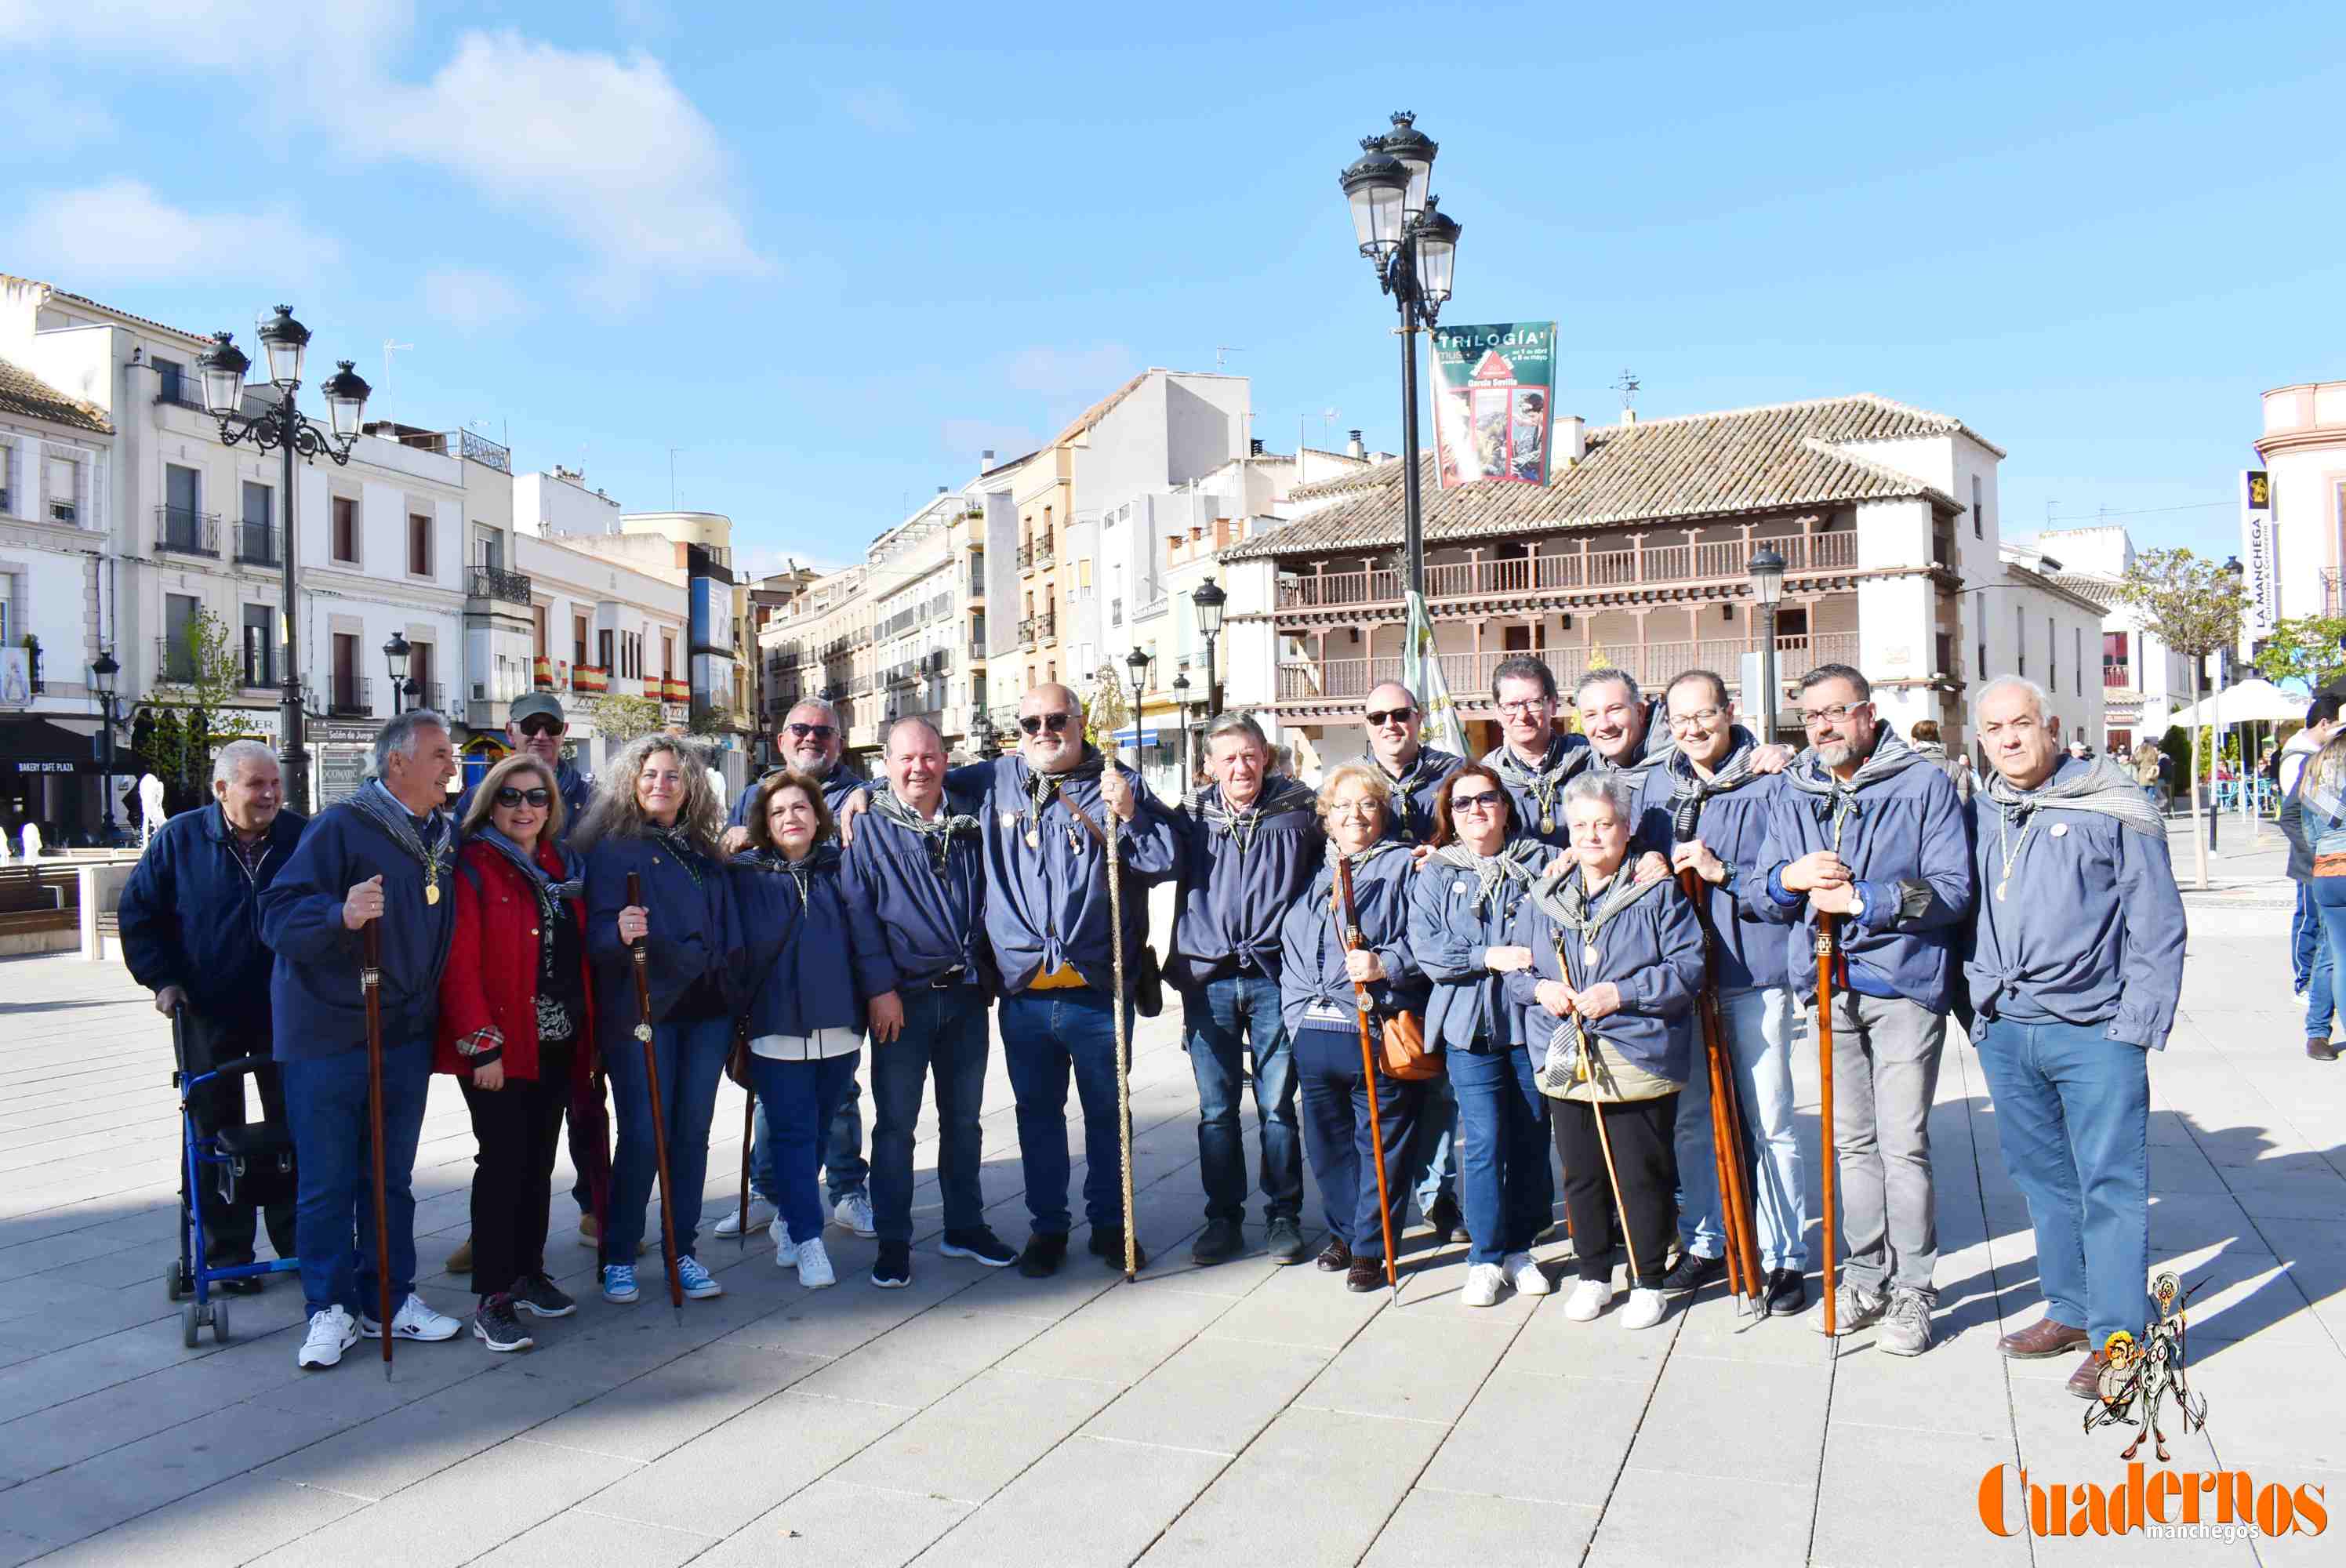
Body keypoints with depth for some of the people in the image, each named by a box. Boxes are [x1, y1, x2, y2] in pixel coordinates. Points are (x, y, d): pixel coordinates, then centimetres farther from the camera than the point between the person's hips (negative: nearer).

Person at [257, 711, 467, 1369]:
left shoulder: (444, 836, 9)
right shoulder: (342, 826, -11)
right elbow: (278, 916, -18)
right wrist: (341, 915, -36)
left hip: (406, 1037, 6)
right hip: (327, 1036, -6)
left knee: (392, 1178, 14)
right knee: (327, 1181, 5)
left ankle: (388, 1299, 25)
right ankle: (330, 1308, 18)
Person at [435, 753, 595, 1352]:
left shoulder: (562, 867, 12)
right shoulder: (472, 868, -7)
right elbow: (460, 964, -13)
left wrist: (585, 1033, 10)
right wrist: (481, 1045, -18)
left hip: (557, 1042, 6)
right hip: (496, 1048, -6)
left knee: (539, 1161, 13)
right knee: (503, 1161, -6)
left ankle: (529, 1273, 26)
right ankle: (491, 1297, 1)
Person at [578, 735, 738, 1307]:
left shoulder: (705, 851, 14)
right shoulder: (612, 849, 0)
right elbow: (596, 931, -9)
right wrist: (620, 934, -30)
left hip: (705, 1010, 5)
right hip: (641, 1010, -4)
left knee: (692, 1132, 7)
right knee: (643, 1135, -3)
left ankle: (683, 1251, 19)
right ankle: (617, 1257, 12)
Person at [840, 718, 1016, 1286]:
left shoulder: (971, 820, 6)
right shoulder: (870, 830, -2)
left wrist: (988, 973, 8)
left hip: (967, 997, 3)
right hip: (903, 998, -3)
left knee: (963, 1118, 14)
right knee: (895, 1123, 3)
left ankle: (965, 1227, 27)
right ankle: (893, 1241, 14)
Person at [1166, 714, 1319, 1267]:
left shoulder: (1299, 809, 3)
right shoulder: (1193, 819, 5)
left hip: (1274, 977, -1)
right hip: (1209, 979, 1)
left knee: (1277, 1106, 5)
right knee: (1217, 1109, 7)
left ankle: (1283, 1217, 18)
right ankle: (1223, 1218, 19)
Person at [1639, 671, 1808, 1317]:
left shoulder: (1770, 784, -6)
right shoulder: (1657, 785, 9)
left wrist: (1723, 871, -19)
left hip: (1755, 974, -4)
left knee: (1769, 1120, 3)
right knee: (1691, 1117, 12)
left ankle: (1785, 1257, 15)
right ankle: (1703, 1243, 27)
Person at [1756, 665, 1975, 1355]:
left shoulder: (1925, 785, -3)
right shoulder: (1793, 798, 12)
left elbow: (1952, 891, -10)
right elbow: (1760, 897, 10)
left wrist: (1860, 901, -18)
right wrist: (1789, 877, -13)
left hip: (1904, 987, -4)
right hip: (1829, 988, 5)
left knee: (1903, 1142, -3)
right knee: (1852, 1141, 12)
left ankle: (1912, 1290, 9)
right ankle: (1866, 1275, 23)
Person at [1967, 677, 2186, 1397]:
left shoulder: (2114, 809, -3)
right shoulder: (1979, 814, 11)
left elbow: (2158, 926, -4)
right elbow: (1961, 910, 20)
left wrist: (2136, 1026, -9)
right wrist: (1978, 1007, 13)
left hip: (2093, 1033, -5)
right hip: (2004, 1033, 5)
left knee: (2111, 1182, -2)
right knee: (2043, 1178, 13)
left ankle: (2116, 1337, 6)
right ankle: (2070, 1311, 26)